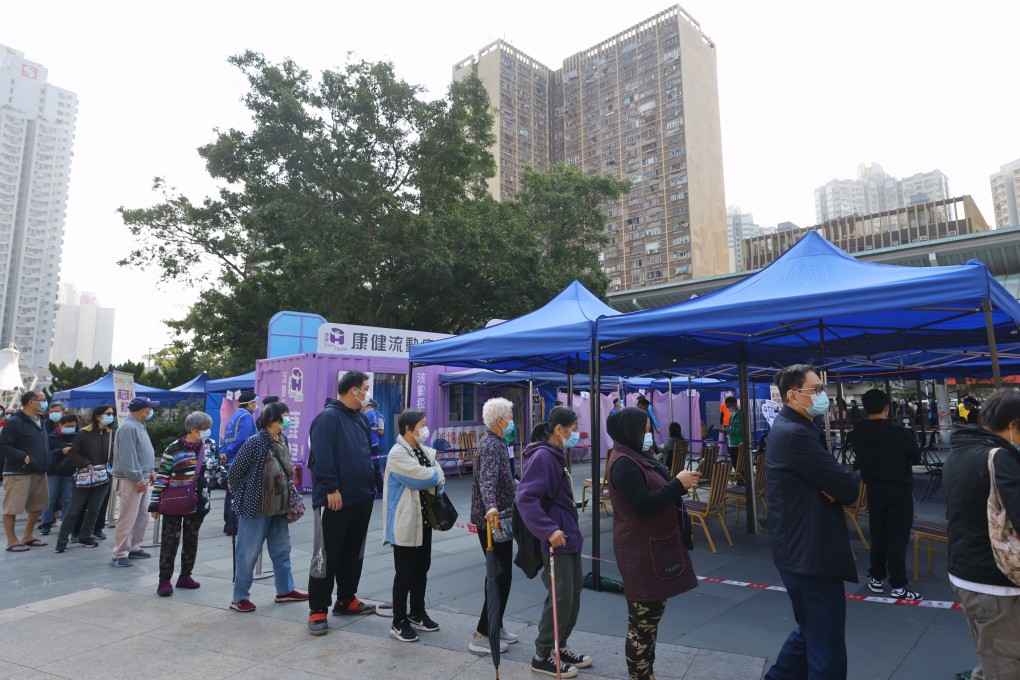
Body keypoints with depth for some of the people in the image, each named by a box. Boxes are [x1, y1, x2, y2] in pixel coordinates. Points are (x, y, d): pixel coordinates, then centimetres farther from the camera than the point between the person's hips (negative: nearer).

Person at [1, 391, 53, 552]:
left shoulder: (40, 421, 14)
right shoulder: (15, 422, -13)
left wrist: (46, 461, 14)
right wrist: (23, 457, -22)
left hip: (39, 472, 9)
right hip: (18, 472, -8)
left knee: (38, 505, 14)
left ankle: (28, 536, 27)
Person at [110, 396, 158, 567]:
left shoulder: (139, 426, 14)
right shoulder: (128, 428, -19)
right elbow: (127, 457, -23)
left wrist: (150, 472, 16)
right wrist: (138, 479, -20)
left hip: (142, 479, 10)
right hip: (130, 481, -10)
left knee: (142, 516, 15)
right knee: (128, 518, -5)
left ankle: (134, 548, 25)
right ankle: (120, 554, 5)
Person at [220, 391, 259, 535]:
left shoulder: (234, 417, 17)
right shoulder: (246, 416, -11)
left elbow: (226, 438, 14)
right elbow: (241, 439, -22)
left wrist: (223, 453, 1)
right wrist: (228, 454, -14)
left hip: (231, 463, 9)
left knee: (231, 494, 15)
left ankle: (229, 525, 23)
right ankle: (236, 526, -1)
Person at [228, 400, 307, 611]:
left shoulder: (283, 440, 4)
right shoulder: (255, 441, -18)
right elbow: (234, 472, -11)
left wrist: (288, 495, 11)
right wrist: (243, 497, 0)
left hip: (279, 508, 8)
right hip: (255, 508, -8)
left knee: (282, 550, 16)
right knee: (248, 553, 4)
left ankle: (285, 590, 29)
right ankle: (239, 598, 19)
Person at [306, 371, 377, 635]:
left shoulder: (361, 418, 14)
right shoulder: (328, 418, -14)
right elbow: (322, 457, -21)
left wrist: (370, 483, 14)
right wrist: (331, 489, -22)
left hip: (362, 498, 9)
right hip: (334, 500, -9)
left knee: (354, 552, 17)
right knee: (326, 555, 1)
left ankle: (346, 599, 31)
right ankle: (318, 610, 11)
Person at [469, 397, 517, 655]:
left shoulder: (497, 442, 12)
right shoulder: (491, 445, -19)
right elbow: (487, 480, -37)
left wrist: (520, 489, 44)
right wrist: (491, 507, -53)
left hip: (498, 518, 10)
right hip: (493, 520, -10)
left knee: (499, 574, 17)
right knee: (501, 576, -4)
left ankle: (494, 626, 30)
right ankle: (481, 635, 5)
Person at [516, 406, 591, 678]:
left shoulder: (557, 455, 12)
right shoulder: (542, 456, -19)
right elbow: (525, 498, -27)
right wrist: (548, 530, -31)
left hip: (569, 536, 10)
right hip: (556, 540, -10)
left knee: (572, 596, 16)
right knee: (560, 599, -1)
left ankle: (559, 647, 31)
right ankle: (543, 656, 16)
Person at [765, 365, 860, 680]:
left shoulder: (788, 428, 11)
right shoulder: (796, 434, -22)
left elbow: (821, 477, 8)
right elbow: (849, 489, -20)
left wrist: (832, 485, -13)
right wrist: (844, 479, 1)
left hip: (801, 549, 10)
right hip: (810, 555, -10)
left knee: (811, 632, 25)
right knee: (828, 652, 2)